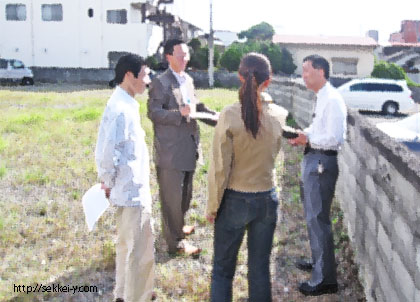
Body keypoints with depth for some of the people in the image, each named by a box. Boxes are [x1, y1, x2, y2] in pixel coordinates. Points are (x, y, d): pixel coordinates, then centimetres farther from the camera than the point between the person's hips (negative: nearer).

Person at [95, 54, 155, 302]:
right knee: (140, 249, 2)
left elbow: (110, 148, 14)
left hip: (130, 188, 10)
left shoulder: (124, 103, 9)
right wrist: (109, 182, -10)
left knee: (128, 244, 22)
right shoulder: (122, 109, -22)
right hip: (133, 190, -10)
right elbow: (110, 151, -25)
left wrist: (109, 181, 14)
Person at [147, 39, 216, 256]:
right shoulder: (160, 83, -12)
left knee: (185, 193, 21)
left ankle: (177, 225, 41)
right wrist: (180, 113, -28)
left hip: (188, 147, 8)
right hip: (170, 150, -8)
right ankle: (175, 242, 11)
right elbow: (153, 112, -18)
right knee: (172, 196, 1)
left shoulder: (188, 80, 14)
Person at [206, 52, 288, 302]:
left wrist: (212, 207, -2)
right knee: (260, 270, 15)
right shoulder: (280, 115, -7)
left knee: (223, 270, 13)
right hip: (267, 201, 3)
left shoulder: (230, 115, -18)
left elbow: (220, 168, -15)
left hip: (235, 201, -3)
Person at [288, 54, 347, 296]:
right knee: (313, 215, 22)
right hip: (314, 160, 11)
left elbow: (334, 138, -24)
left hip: (322, 163, -10)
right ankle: (319, 262, 39)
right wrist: (304, 135, 5)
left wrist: (308, 139, -15)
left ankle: (325, 278, 4)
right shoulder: (322, 97, 12)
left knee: (318, 219, -5)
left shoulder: (332, 99, -19)